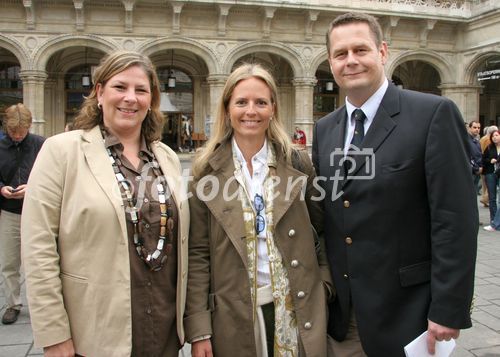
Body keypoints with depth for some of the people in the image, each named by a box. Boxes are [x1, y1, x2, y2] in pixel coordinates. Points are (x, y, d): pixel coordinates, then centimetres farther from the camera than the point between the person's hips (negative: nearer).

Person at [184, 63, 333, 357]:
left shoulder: (297, 164, 0)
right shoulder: (208, 171, -3)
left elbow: (326, 228, 9)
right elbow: (198, 253, -4)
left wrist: (325, 282, -1)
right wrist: (198, 329, -7)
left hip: (297, 309, 1)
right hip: (233, 316, -1)